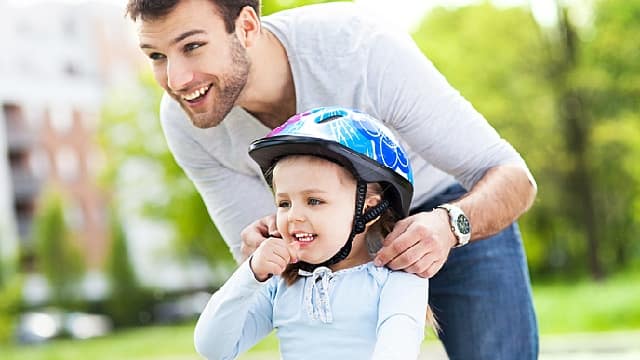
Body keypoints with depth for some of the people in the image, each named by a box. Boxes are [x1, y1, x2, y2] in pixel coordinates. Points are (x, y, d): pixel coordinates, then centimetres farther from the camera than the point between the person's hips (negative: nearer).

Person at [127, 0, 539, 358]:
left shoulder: (363, 48, -36)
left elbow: (513, 177, -31)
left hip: (457, 212, -3)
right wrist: (262, 254, -37)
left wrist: (448, 225, -52)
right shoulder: (184, 120, -23)